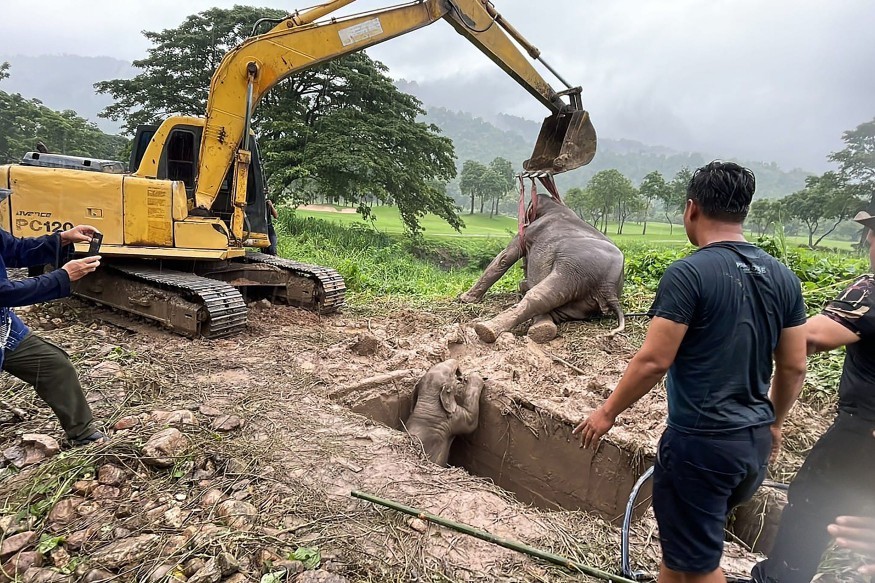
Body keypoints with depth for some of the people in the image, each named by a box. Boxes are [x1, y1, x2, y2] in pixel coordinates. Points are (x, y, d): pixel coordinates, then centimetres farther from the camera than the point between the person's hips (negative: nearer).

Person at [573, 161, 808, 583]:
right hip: (756, 443, 7)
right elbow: (794, 367, 8)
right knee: (683, 537, 25)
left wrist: (608, 412, -5)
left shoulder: (688, 274, -18)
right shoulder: (783, 277, 3)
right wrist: (773, 422, 23)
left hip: (700, 442, -7)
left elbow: (653, 361, -19)